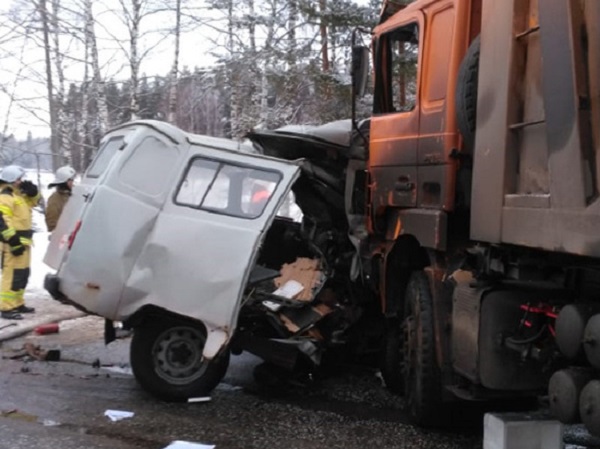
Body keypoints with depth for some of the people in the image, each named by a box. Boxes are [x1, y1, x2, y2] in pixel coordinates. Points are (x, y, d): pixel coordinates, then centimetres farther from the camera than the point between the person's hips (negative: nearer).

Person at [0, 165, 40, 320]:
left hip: (22, 241, 11)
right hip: (13, 242, -11)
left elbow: (32, 202, 33)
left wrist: (32, 192, 9)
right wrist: (13, 240, -27)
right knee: (12, 275, -13)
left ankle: (17, 303, 27)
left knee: (23, 274, 17)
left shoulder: (18, 194, 17)